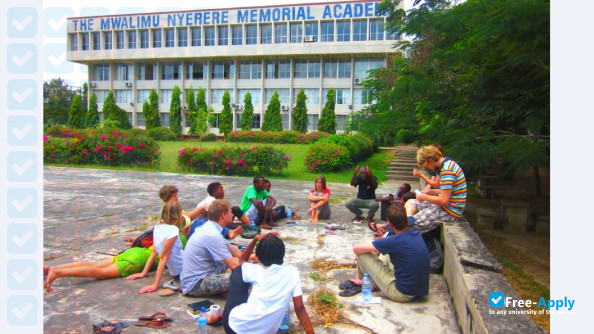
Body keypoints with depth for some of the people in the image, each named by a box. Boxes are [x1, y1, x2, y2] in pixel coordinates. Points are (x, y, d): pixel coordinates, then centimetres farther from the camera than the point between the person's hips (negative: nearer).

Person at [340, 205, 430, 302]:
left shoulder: (395, 241, -22)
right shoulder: (416, 233, 0)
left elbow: (356, 249, -16)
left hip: (402, 294, -8)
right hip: (421, 291, 8)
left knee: (363, 254, -4)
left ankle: (360, 281, 25)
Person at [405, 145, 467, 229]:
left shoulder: (447, 171, -23)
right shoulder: (449, 163, 9)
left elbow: (444, 201, -26)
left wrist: (424, 197, -11)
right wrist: (431, 191, 7)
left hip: (450, 211, -11)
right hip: (448, 205, 11)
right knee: (410, 203, 9)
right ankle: (409, 219, -13)